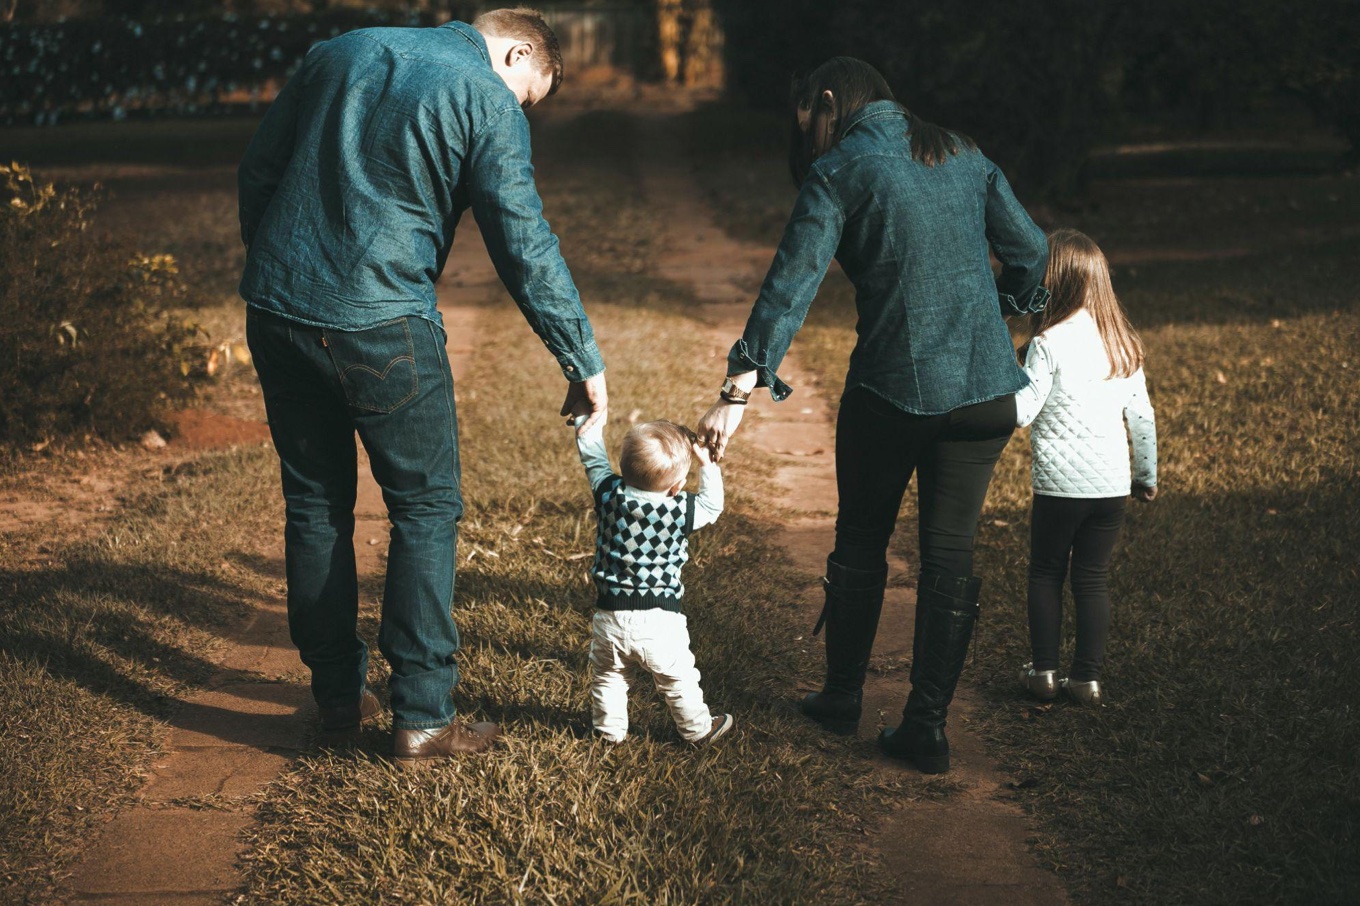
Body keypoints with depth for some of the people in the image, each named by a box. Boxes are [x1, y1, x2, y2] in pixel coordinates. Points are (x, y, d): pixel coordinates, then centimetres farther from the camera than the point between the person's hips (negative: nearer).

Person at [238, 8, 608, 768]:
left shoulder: (341, 53, 14)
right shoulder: (489, 101, -4)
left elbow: (257, 171, 17)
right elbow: (526, 250, -8)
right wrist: (585, 364, -2)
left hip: (276, 311, 6)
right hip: (380, 326, -6)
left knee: (315, 504, 16)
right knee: (426, 506, 6)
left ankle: (338, 693, 25)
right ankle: (421, 717, 5)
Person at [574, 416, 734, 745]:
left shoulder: (609, 495, -12)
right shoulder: (681, 511, -17)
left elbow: (592, 456, 4)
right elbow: (712, 506, 3)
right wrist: (707, 463, 5)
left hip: (610, 616, 2)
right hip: (660, 620, -2)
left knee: (608, 677, 23)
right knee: (678, 679, 17)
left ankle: (610, 729, 37)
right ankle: (698, 729, 33)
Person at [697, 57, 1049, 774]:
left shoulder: (838, 173, -5)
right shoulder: (963, 157, 10)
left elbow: (790, 285, -15)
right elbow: (1029, 250, 14)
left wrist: (740, 390, -19)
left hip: (892, 387, -3)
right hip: (985, 387, 4)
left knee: (862, 544, 16)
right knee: (950, 554, 8)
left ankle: (842, 697, 30)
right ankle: (927, 726, 10)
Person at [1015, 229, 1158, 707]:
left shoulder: (1049, 344, -12)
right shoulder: (1123, 343, 6)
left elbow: (1020, 412, -16)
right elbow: (1142, 416, 11)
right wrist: (1147, 474, 21)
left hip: (1060, 484, -4)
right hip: (1112, 485, 4)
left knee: (1046, 574, 11)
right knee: (1093, 579, 10)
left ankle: (1044, 672, 14)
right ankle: (1088, 677, 12)